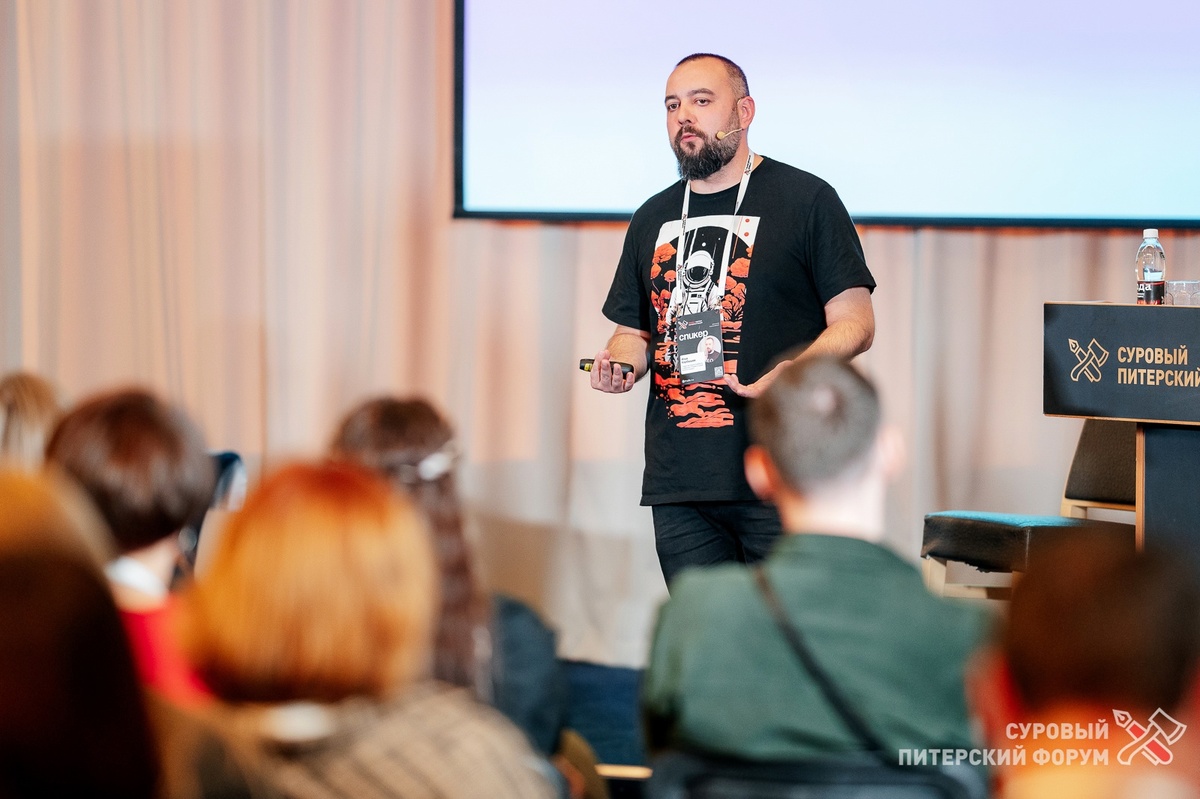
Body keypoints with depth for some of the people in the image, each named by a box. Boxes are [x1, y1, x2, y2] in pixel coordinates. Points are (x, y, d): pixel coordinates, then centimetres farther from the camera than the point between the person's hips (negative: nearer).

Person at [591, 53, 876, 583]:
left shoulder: (806, 200, 1)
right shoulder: (653, 219, 19)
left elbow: (855, 323, -2)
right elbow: (634, 331, 25)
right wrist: (618, 363, 2)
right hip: (678, 484, 5)